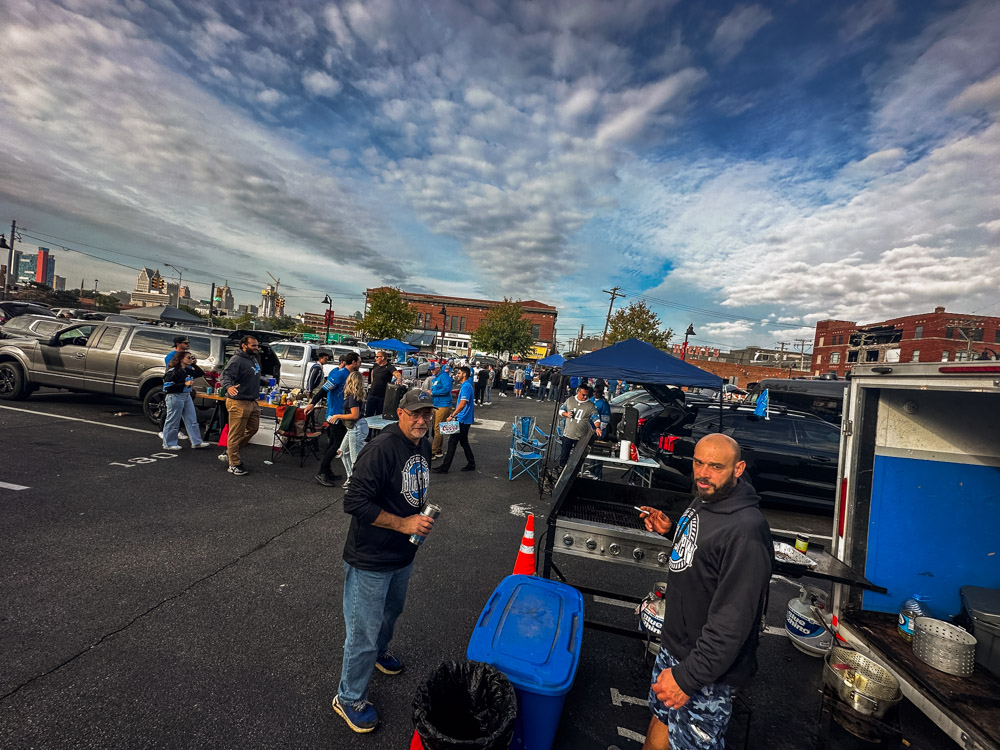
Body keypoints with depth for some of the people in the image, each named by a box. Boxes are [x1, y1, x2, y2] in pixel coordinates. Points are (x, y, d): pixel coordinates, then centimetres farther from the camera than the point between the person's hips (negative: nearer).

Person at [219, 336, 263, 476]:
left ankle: (229, 453, 31)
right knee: (236, 434, -2)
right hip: (239, 403, -9)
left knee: (252, 429, 17)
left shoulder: (254, 359, 14)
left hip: (253, 402, 10)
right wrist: (228, 386, -45)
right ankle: (234, 464, 7)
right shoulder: (237, 360, -14)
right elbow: (226, 375, -26)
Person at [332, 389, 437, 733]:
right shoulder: (382, 449, -28)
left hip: (403, 554, 8)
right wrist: (403, 524, -28)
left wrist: (422, 515, 4)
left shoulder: (424, 446, -1)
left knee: (391, 611, 30)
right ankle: (349, 698, 33)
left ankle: (378, 651, 58)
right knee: (364, 630, 9)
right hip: (370, 560, -8)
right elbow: (355, 502, -29)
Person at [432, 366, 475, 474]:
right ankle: (471, 464, 22)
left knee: (452, 441, -6)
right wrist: (454, 415, 22)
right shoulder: (464, 386, 15)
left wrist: (452, 415, -24)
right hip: (464, 419, 10)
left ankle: (444, 467, -1)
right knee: (464, 442, 15)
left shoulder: (466, 386, -17)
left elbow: (462, 404, -25)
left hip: (462, 420, -10)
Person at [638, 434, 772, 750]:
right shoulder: (703, 501, -1)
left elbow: (733, 621, -29)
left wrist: (687, 676, -25)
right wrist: (670, 529, 3)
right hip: (674, 643, 8)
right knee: (661, 718, 25)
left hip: (708, 666, -8)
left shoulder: (746, 531, -30)